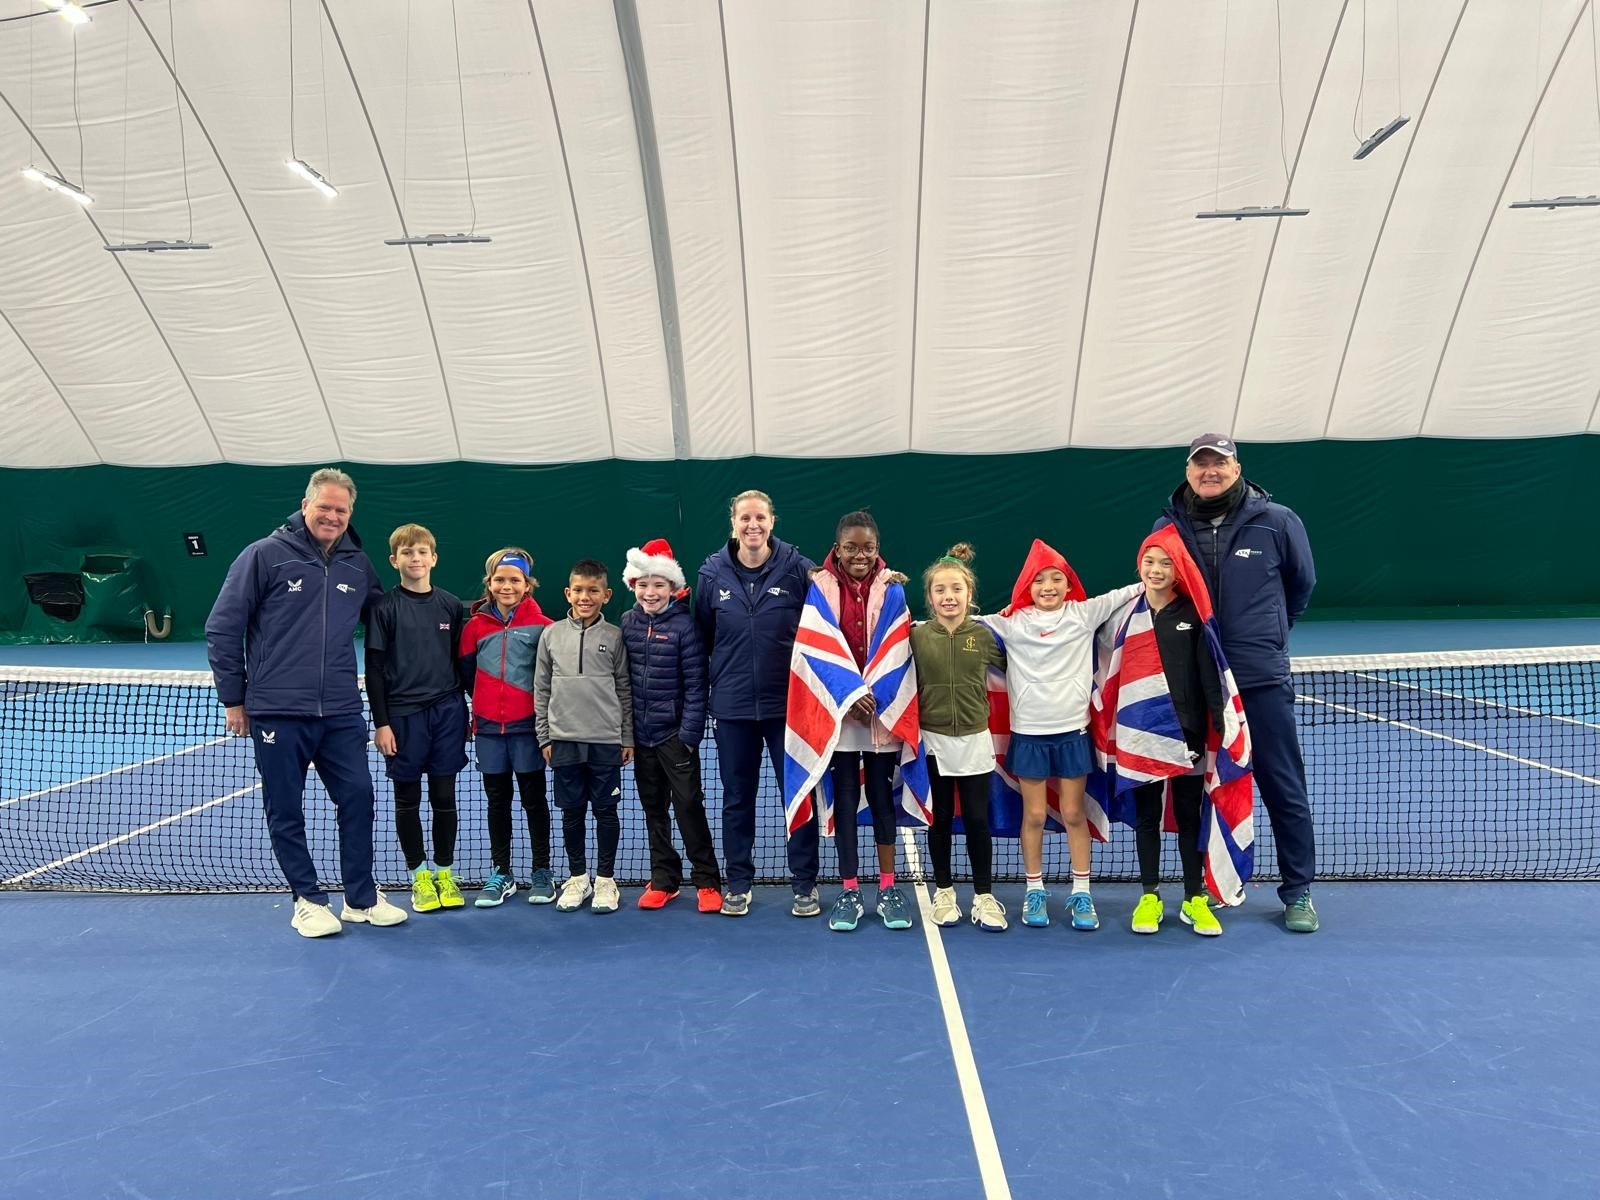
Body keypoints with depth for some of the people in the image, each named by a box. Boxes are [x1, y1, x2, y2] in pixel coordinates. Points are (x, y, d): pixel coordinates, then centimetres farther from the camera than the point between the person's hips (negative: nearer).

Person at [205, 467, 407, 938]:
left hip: (342, 713, 3)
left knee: (358, 798, 5)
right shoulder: (265, 555, -4)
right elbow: (223, 627, -1)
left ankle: (362, 898, 19)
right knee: (286, 812, 6)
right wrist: (233, 697, -1)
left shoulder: (357, 565, 7)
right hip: (277, 712, -3)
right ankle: (308, 900, 22)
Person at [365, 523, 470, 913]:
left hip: (447, 711, 2)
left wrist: (470, 713, 8)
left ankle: (445, 871, 21)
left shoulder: (452, 606, 5)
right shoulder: (384, 608, -2)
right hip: (403, 714, -2)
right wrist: (381, 723, -6)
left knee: (444, 795, 7)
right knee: (407, 798, 7)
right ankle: (419, 874, 21)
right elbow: (374, 669, -2)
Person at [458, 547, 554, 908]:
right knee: (497, 801, 11)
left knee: (534, 799, 6)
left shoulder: (541, 625, -5)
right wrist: (486, 702, 10)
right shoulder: (475, 625, 4)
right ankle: (501, 874, 22)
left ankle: (542, 872, 17)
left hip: (527, 726, -3)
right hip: (489, 727, 3)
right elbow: (466, 673, 11)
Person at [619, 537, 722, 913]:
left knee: (689, 806, 0)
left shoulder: (683, 624, -10)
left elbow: (695, 683, -10)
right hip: (641, 733, 5)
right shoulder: (626, 623, 3)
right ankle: (664, 880, 25)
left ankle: (707, 882, 11)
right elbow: (622, 678, 8)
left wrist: (690, 733, -13)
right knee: (653, 809, 13)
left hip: (675, 733, -5)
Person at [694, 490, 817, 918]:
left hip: (787, 702, -2)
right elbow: (703, 635, 8)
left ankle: (805, 884, 22)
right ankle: (738, 883, 27)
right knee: (737, 798, 12)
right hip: (732, 705, 2)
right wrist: (718, 680, 8)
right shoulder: (712, 572, -1)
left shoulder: (797, 567, -8)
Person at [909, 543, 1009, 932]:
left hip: (975, 740, 1)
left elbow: (1010, 665, 9)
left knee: (977, 820, 6)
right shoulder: (917, 635, -5)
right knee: (940, 820, 11)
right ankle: (943, 892, 27)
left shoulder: (984, 634, -2)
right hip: (932, 741, 0)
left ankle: (984, 896, 21)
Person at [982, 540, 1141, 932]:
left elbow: (1122, 595, -1)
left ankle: (1081, 893, 20)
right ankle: (1034, 891, 21)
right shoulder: (1012, 621, -2)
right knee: (1033, 816, 7)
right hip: (1028, 732, 0)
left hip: (1073, 730, 1)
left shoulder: (1084, 613, 0)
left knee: (1074, 814, 8)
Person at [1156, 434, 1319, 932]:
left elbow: (1301, 584, 14)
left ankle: (1298, 891, 20)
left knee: (1285, 788, 5)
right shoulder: (1168, 527, 1)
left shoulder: (1276, 522, -2)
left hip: (1263, 682, -1)